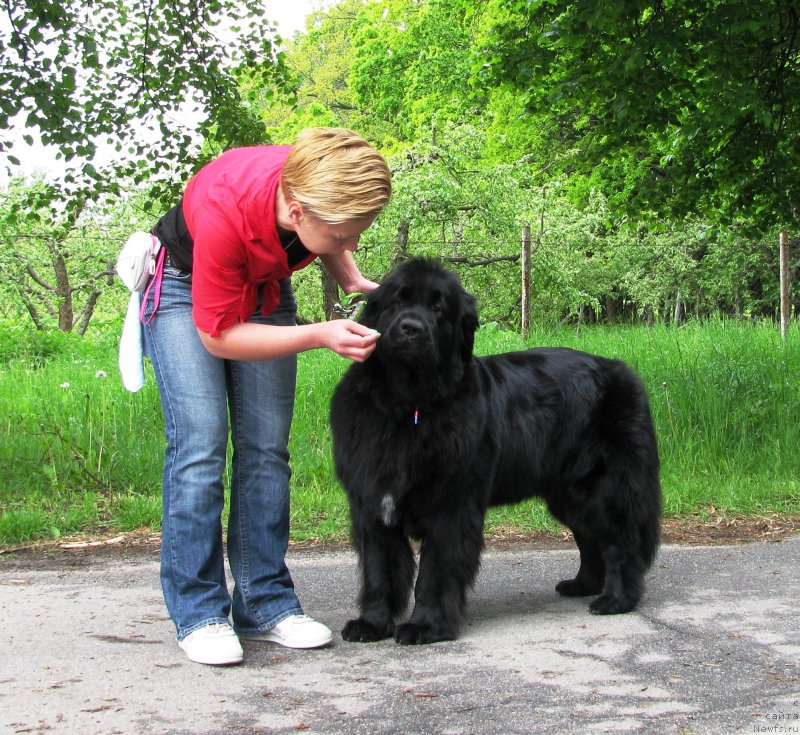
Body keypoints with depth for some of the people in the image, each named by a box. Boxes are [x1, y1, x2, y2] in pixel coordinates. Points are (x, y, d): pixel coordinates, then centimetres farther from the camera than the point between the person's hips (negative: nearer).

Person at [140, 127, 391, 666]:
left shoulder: (323, 188, -27)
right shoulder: (223, 212, -41)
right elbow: (217, 335, -29)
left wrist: (353, 281, -16)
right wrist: (320, 336, -35)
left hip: (264, 288, 5)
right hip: (186, 287, -5)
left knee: (267, 450, -2)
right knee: (201, 445, -15)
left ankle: (265, 604, 2)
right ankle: (198, 614, -9)